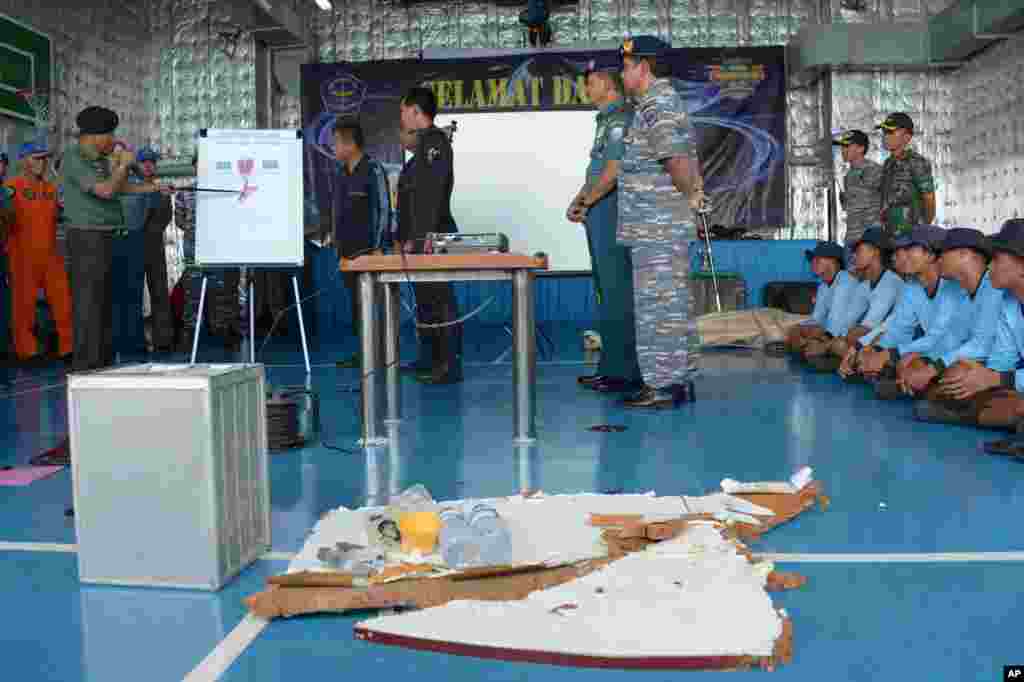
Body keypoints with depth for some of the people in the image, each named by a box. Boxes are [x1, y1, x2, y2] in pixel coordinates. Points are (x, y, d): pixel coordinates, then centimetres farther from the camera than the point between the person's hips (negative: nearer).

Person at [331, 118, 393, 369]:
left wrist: (378, 247, -15)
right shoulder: (341, 174, 14)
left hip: (369, 249, -7)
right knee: (356, 301, 9)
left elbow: (383, 209, -11)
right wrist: (337, 240, 15)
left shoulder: (373, 170, -8)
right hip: (347, 249, 7)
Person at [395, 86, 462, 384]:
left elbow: (432, 194, -20)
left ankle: (449, 366, -4)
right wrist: (403, 236, 20)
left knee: (440, 301, -8)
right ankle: (430, 359, 24)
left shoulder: (435, 141, -11)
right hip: (418, 239, 10)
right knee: (425, 301, 15)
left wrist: (419, 237, -24)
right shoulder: (423, 145, 19)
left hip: (431, 237, -10)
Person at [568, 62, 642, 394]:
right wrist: (577, 200, 11)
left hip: (611, 211, -10)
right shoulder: (606, 120, 20)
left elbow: (614, 170, -19)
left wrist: (586, 203, -11)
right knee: (606, 290, 13)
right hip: (600, 215, 10)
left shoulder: (620, 118, -11)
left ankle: (626, 371, -4)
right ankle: (611, 366, 21)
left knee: (617, 291, -8)